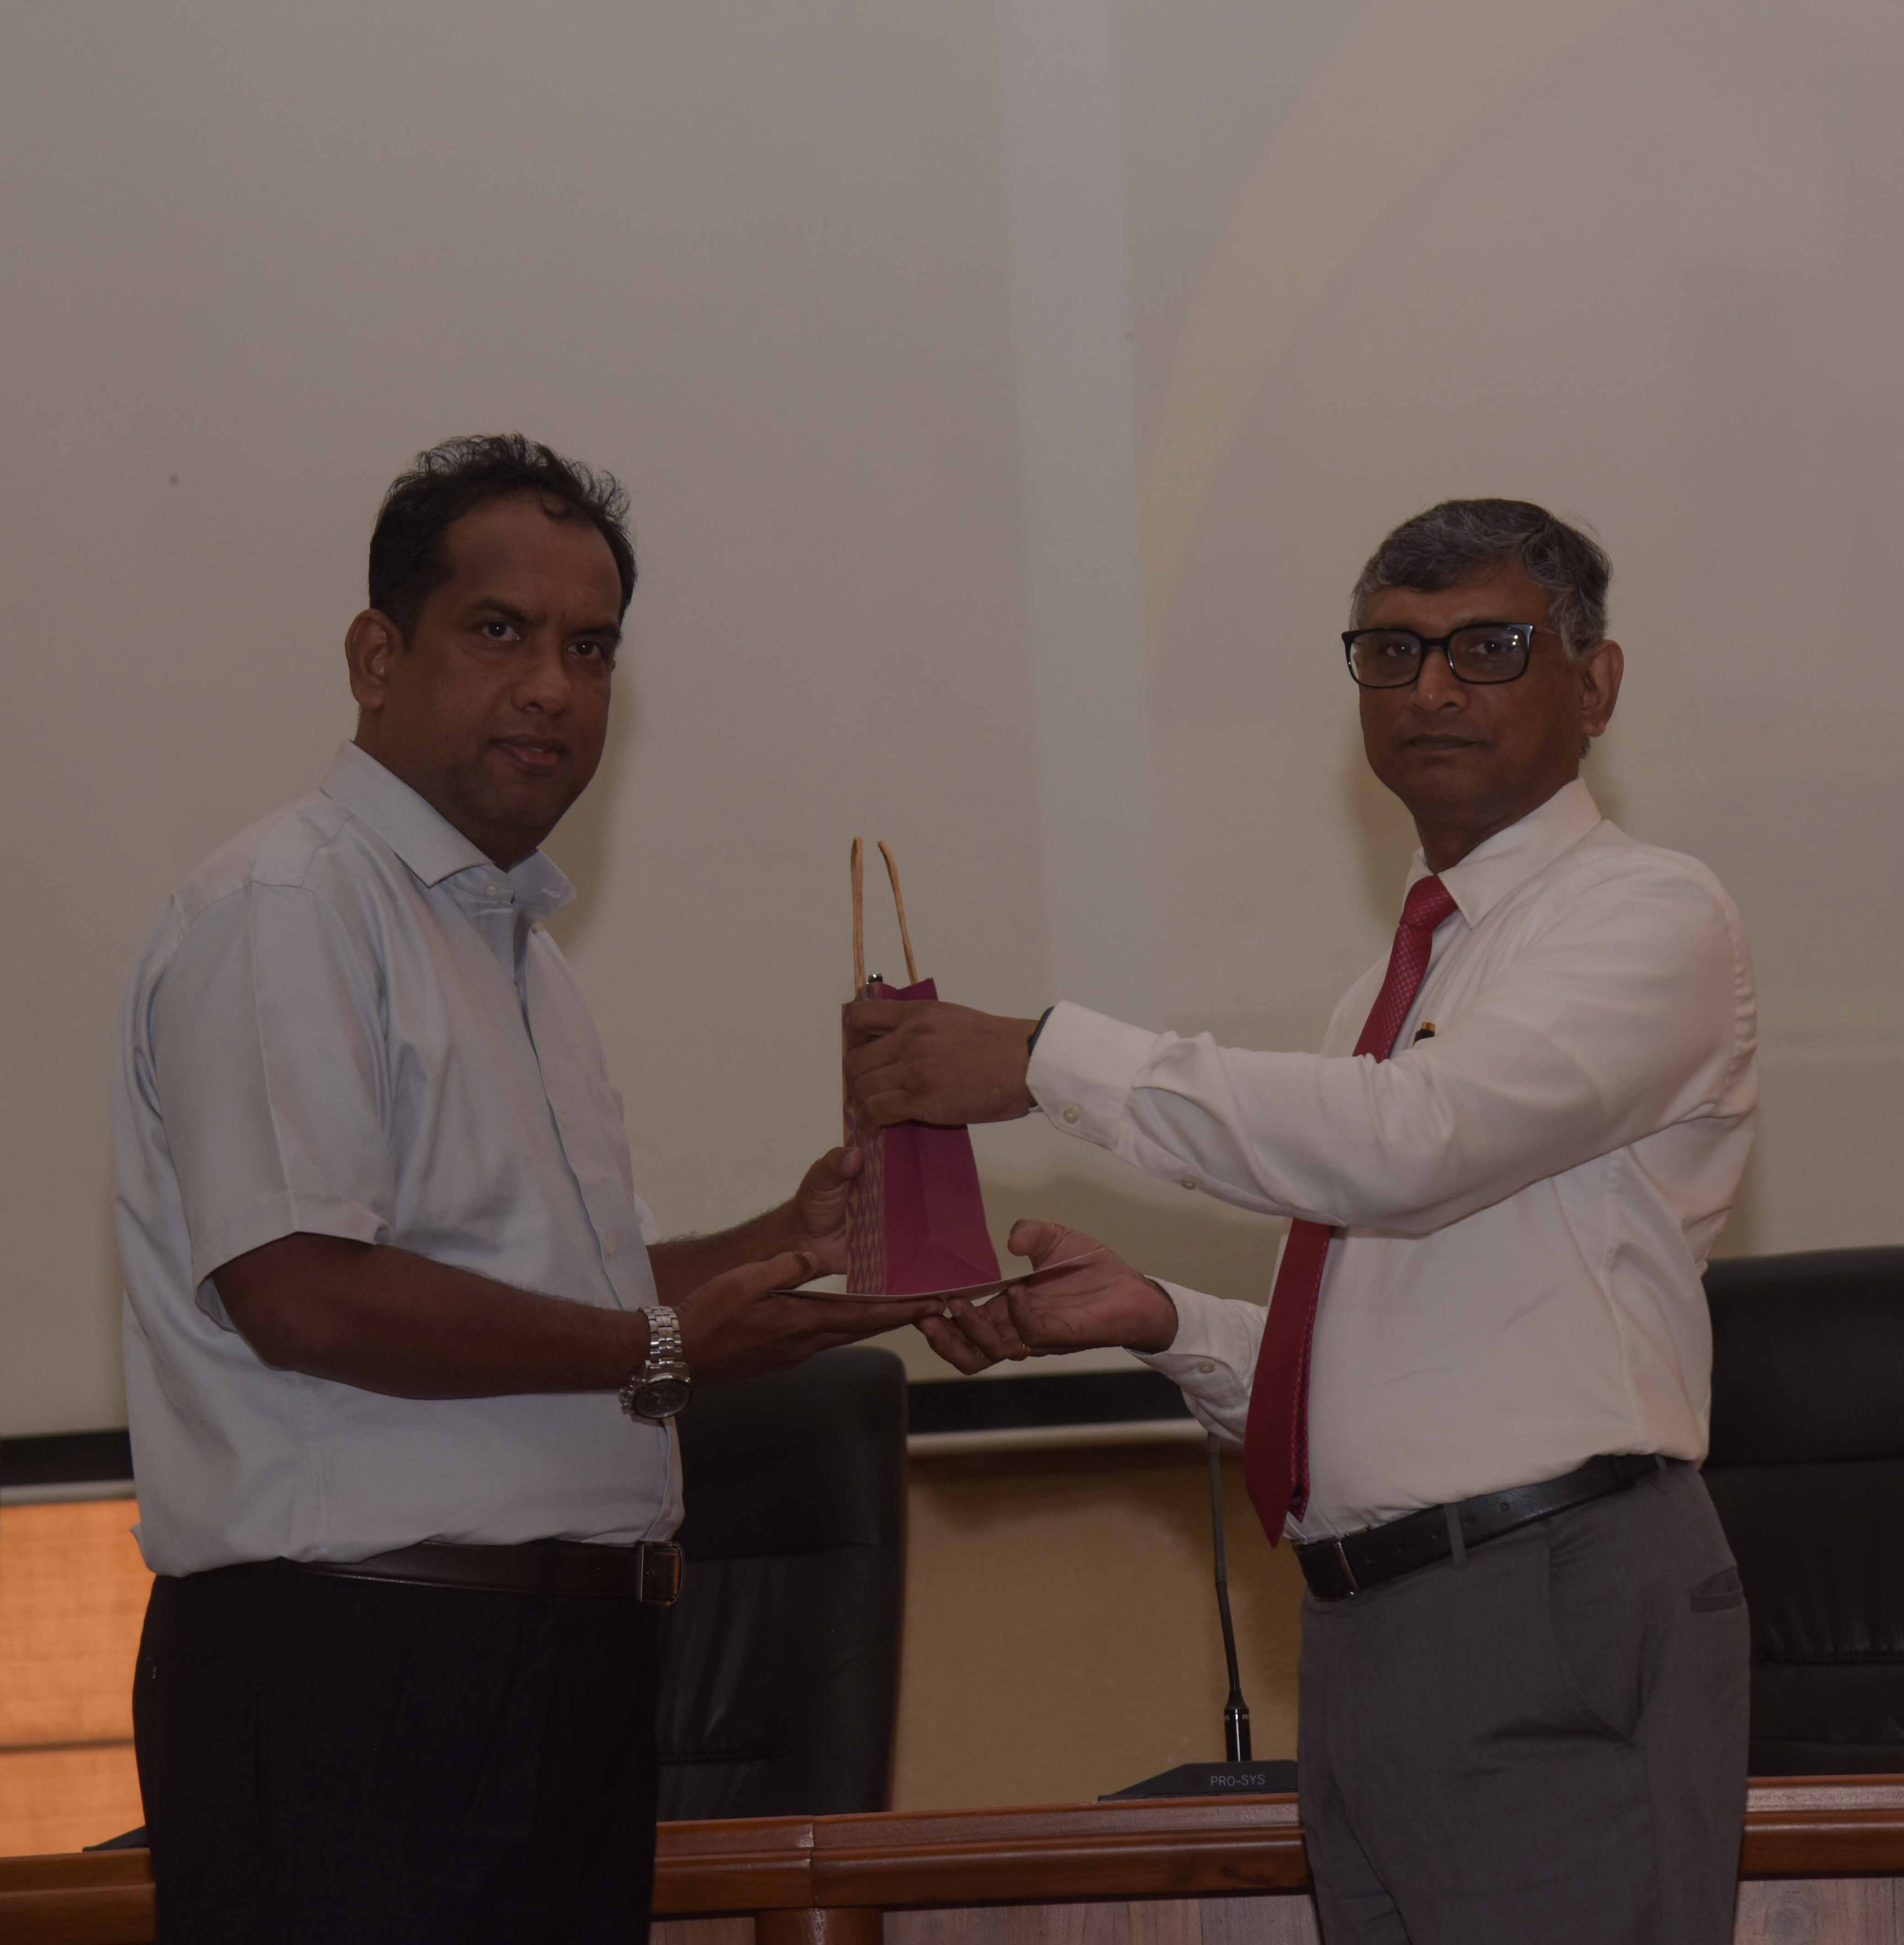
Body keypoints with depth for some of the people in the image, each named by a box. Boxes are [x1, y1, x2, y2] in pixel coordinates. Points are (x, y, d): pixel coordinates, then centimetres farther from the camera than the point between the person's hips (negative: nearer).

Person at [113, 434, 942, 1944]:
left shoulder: (515, 938, 22)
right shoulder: (288, 911, -9)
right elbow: (300, 1295, -20)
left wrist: (783, 1240, 15)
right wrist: (662, 1349, -14)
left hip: (560, 1653, 9)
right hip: (358, 1666, -9)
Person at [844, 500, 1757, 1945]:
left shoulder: (1651, 916, -4)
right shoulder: (1392, 991, 23)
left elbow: (1412, 1141, -21)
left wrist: (1051, 1058, -17)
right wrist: (1161, 1321, 7)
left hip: (1565, 1621, -8)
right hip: (1369, 1636, 8)